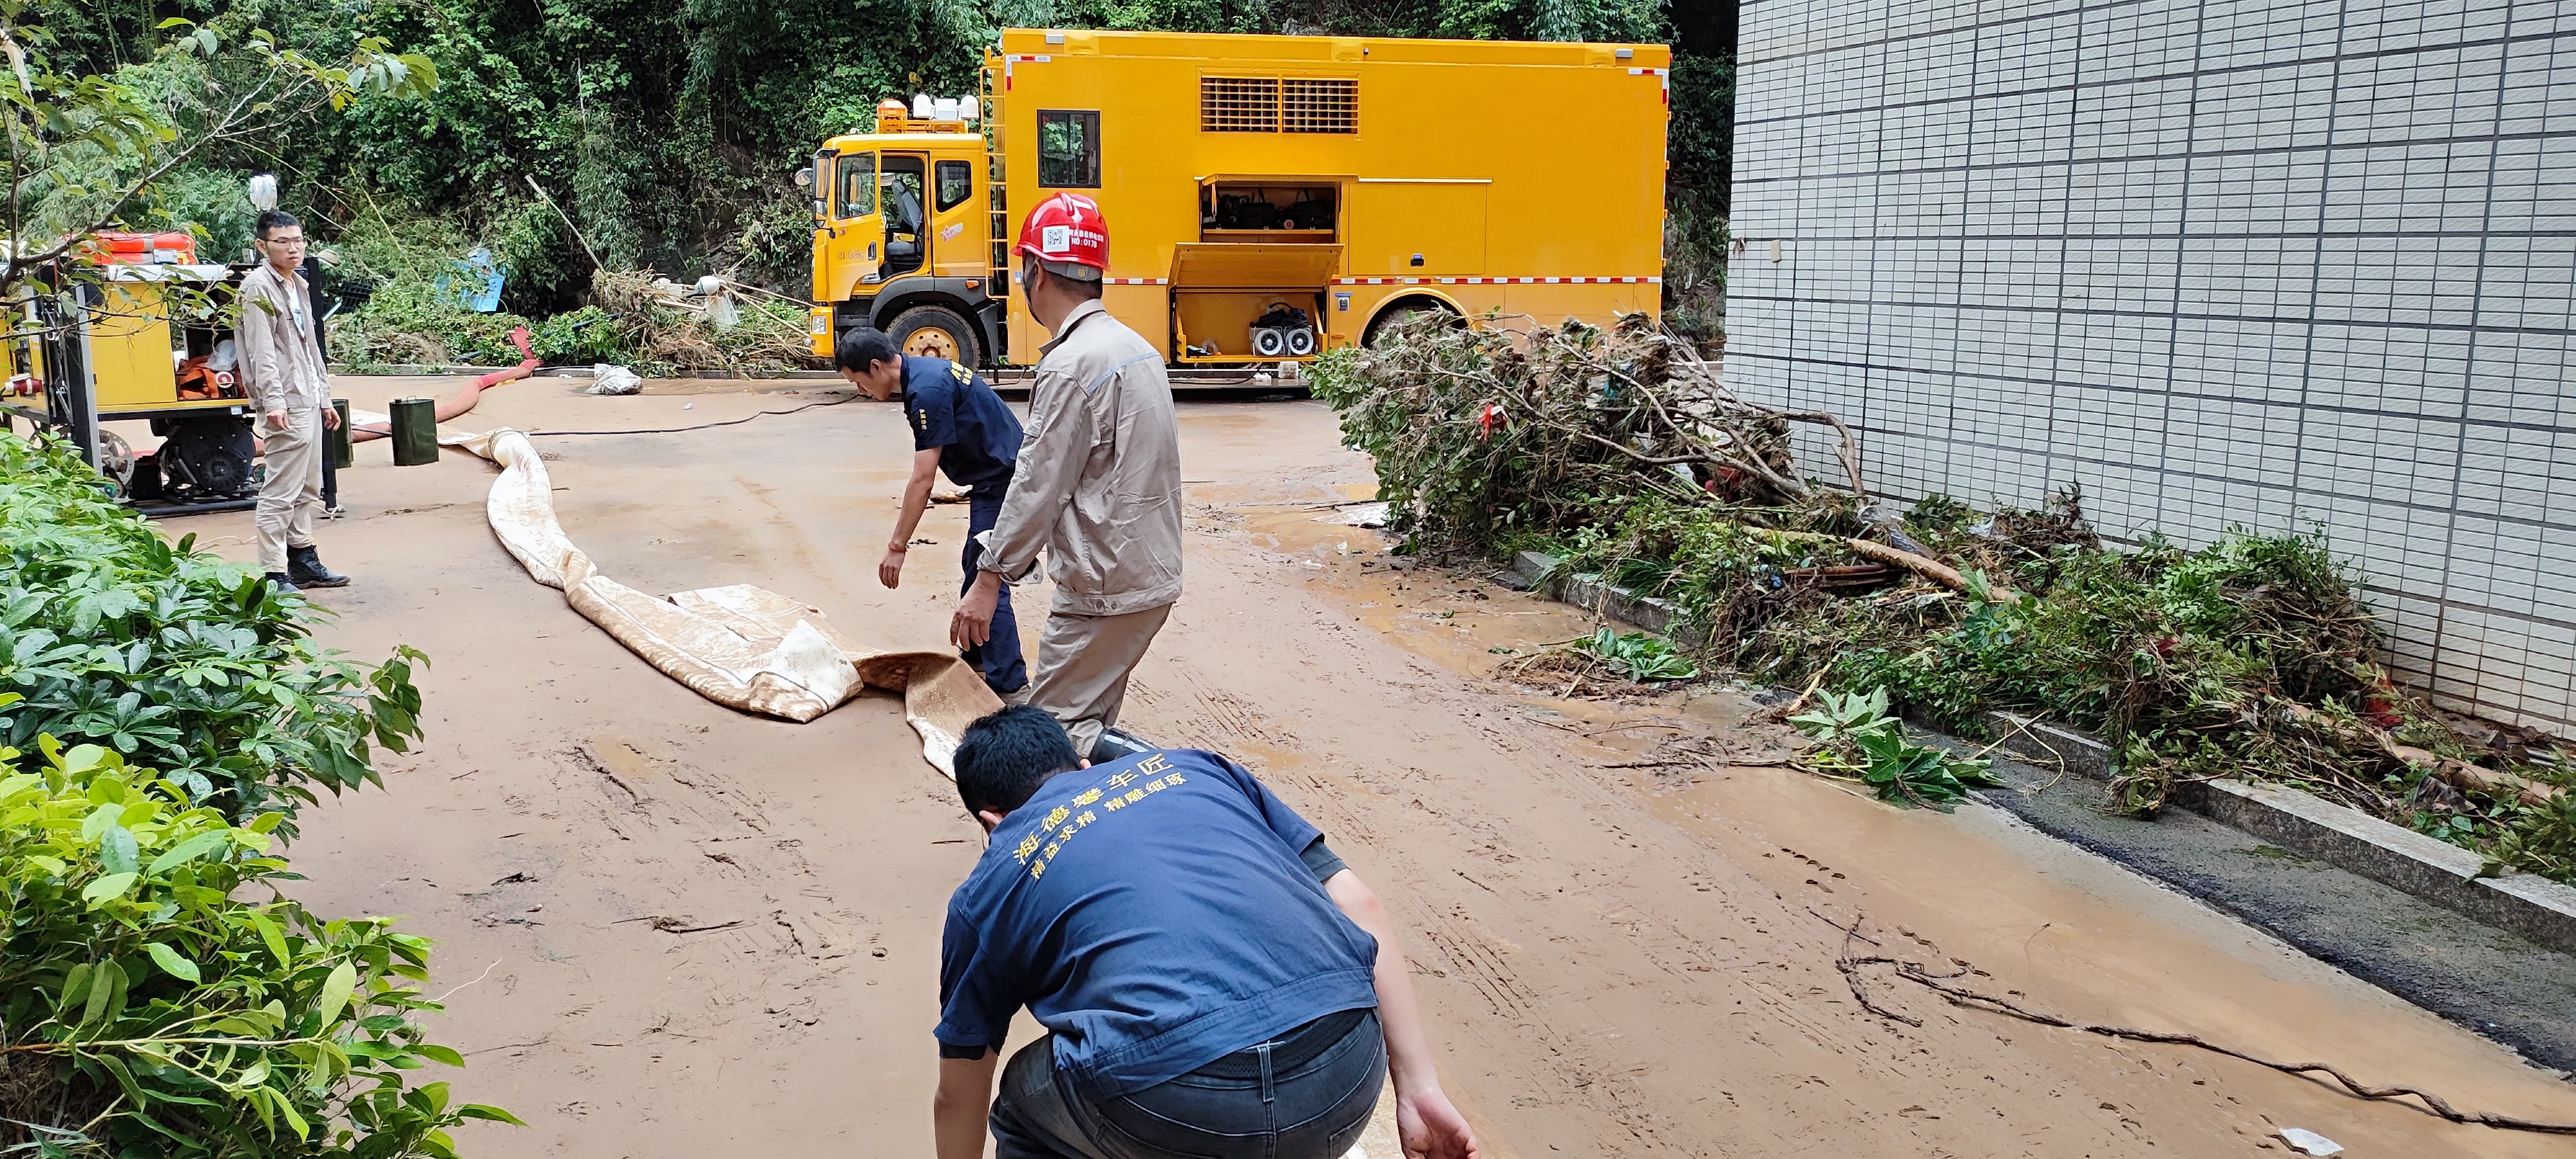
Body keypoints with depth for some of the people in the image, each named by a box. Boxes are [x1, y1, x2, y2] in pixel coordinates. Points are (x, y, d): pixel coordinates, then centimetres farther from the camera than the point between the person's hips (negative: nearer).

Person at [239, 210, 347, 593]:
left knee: (309, 489, 16)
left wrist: (324, 397, 24)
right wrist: (273, 401, -25)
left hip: (308, 401, 10)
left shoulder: (298, 285, 19)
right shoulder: (258, 286, -9)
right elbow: (261, 350, -18)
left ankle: (303, 560, 26)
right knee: (281, 492, -9)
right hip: (285, 406, -10)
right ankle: (274, 575, -8)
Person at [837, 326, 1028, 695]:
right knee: (976, 571, 21)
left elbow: (922, 479, -24)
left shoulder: (928, 390, -22)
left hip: (1001, 481, -11)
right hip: (996, 476, 11)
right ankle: (977, 657, 34)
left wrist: (897, 546, -21)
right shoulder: (925, 372, 9)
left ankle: (1011, 685, -10)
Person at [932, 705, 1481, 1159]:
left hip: (1174, 1108, -3)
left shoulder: (986, 890, 21)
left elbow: (959, 1097, 32)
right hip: (1349, 1080, 3)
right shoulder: (1193, 766, 26)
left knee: (1025, 1112, 30)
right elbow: (1358, 904, 17)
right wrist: (1419, 1090, 18)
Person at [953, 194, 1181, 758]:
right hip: (1154, 577, 9)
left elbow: (1039, 485, -18)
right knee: (1090, 723, 17)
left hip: (1106, 592, -9)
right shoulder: (1136, 347, 12)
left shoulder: (1072, 364, -18)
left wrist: (989, 579, -10)